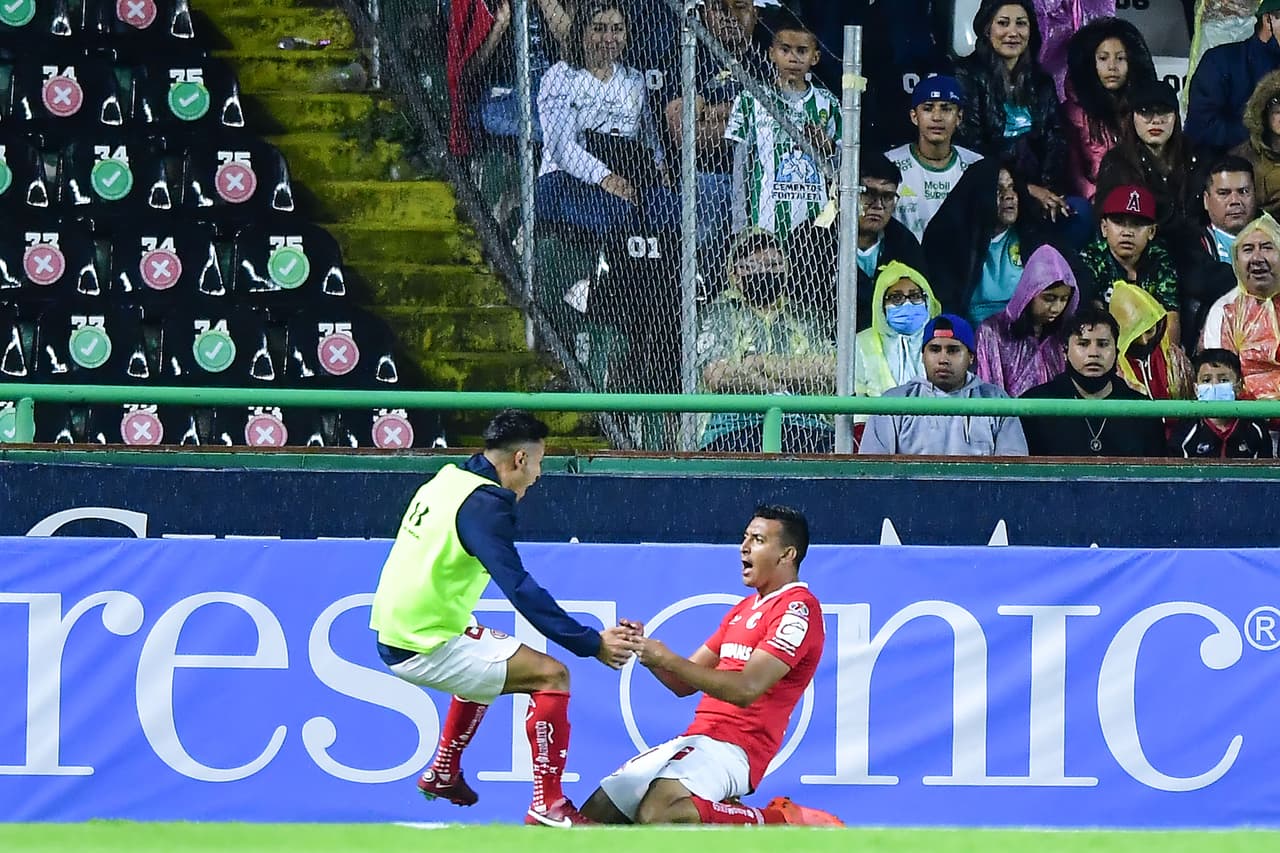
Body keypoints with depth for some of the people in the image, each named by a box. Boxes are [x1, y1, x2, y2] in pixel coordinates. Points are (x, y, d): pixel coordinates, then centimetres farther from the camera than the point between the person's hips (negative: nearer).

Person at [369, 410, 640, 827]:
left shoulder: (446, 481, 11)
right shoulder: (484, 503, -17)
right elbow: (520, 590, -24)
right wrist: (592, 643, -22)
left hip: (394, 633, 10)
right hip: (425, 648, -10)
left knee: (486, 660, 37)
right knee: (551, 676, -11)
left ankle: (443, 774, 44)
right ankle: (548, 806, -14)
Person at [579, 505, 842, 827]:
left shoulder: (798, 608, -8)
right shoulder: (743, 610, 23)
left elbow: (746, 689, -19)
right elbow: (685, 684, 22)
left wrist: (669, 659, -18)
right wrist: (647, 651, 2)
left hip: (733, 747, -10)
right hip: (695, 740, 10)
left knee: (657, 815, -35)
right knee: (592, 818, 3)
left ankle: (775, 821, -14)